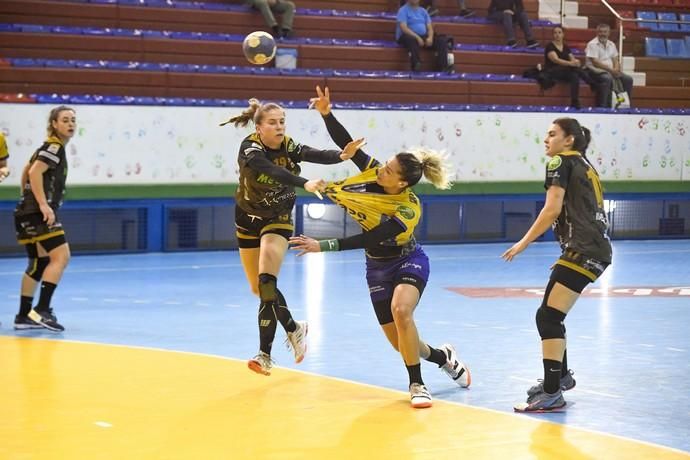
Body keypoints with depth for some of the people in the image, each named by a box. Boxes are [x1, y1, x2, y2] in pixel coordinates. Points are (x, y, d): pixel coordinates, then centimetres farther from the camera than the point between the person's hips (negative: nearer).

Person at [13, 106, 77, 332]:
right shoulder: (54, 146, -9)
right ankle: (41, 310, -23)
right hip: (38, 213, -10)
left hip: (30, 213, 10)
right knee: (61, 256, -17)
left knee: (39, 264, 14)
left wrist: (29, 201, 27)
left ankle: (24, 316, 17)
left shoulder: (51, 147, 20)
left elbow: (27, 171, 29)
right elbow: (34, 172, -22)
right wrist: (43, 204, -27)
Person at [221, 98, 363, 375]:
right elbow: (274, 171, -44)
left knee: (266, 282, -19)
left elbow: (315, 155, -37)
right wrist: (305, 184, -59)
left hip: (278, 219, -1)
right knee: (258, 288, 8)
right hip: (248, 219, 1)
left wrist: (342, 155, -57)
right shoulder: (250, 148, -25)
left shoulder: (289, 147, -17)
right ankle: (293, 328, 32)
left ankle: (265, 353, -16)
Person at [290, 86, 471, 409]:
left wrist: (324, 246, -35)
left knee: (400, 310, -35)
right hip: (378, 267, 5)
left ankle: (417, 385, -21)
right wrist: (326, 114, -29)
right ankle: (443, 357, 34)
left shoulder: (408, 209, -30)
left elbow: (369, 240, -33)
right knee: (399, 340, 2)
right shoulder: (374, 173, -15)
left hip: (409, 262, -5)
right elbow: (346, 144, -13)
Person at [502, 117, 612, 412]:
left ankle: (552, 394, -15)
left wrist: (524, 242, -5)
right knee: (551, 313, 22)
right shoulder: (584, 164, 23)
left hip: (584, 251, -10)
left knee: (548, 317, -12)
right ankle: (561, 376, 36)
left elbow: (552, 209, -12)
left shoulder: (561, 161, -3)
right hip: (597, 248, 10)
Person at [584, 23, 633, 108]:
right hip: (596, 71, -7)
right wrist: (610, 69, -19)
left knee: (628, 79, -11)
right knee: (608, 78, -37)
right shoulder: (592, 44, -7)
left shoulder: (611, 45, 14)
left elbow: (615, 60, 11)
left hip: (611, 71, 7)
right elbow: (595, 63, -16)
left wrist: (616, 69, -13)